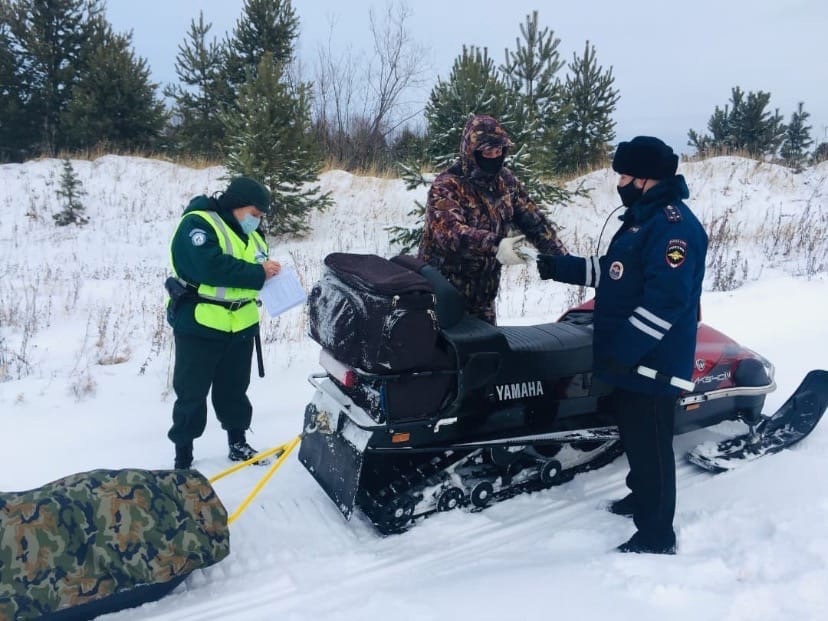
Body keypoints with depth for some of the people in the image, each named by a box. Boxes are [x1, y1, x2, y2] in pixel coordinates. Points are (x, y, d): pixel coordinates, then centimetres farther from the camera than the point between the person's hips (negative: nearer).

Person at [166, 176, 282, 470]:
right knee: (191, 393, 4)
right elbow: (212, 266, -29)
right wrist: (258, 273, -22)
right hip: (199, 325, -7)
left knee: (234, 389, 19)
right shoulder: (197, 224, -15)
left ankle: (238, 444, 35)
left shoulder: (250, 234, 11)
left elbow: (253, 269, 9)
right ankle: (183, 458, 17)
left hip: (241, 327, 7)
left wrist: (267, 268, -15)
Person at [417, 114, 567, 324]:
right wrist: (494, 245, -46)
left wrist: (560, 255, -2)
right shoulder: (447, 186, -17)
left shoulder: (506, 181, 4)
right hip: (443, 289, -6)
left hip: (483, 291, 6)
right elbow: (450, 232, -33)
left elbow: (532, 219, 8)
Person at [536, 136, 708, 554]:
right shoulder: (643, 218, 13)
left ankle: (656, 536, 12)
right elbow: (610, 273, 20)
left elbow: (665, 300, -27)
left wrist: (623, 350, -28)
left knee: (650, 445, -1)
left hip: (651, 360, -10)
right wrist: (560, 268, 15)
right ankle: (642, 495, 43)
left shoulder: (673, 225, -20)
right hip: (629, 355, 10)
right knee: (634, 435, 24)